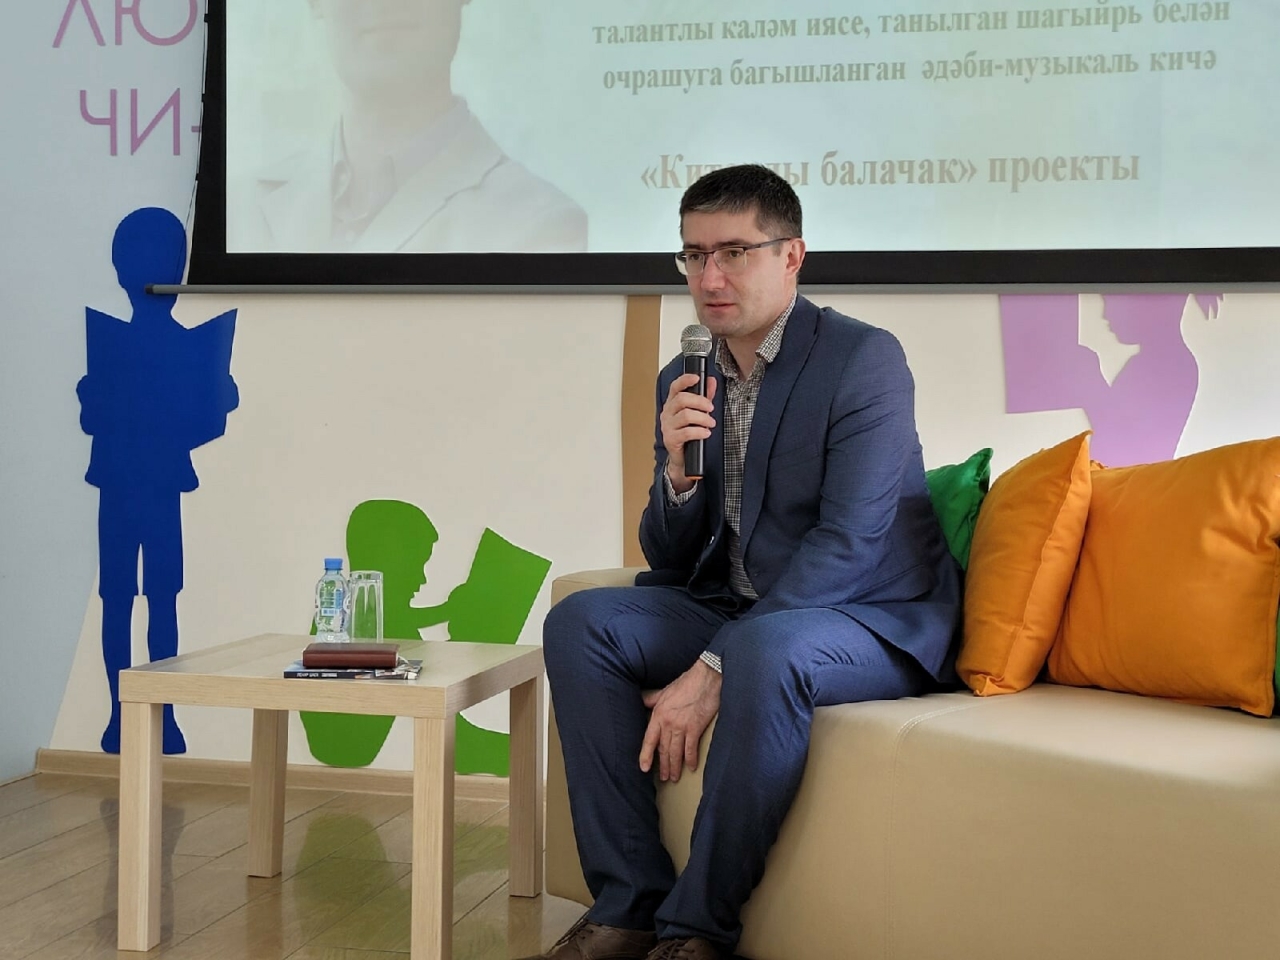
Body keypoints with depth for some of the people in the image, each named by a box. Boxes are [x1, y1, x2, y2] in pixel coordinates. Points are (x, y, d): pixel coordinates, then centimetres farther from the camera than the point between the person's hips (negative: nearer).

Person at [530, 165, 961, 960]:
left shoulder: (864, 359, -13)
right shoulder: (685, 381, 7)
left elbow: (847, 543, -22)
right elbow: (669, 561, 9)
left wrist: (712, 670, -26)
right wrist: (677, 472, -14)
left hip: (874, 622, -7)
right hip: (736, 612, 7)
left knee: (763, 651, -36)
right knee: (580, 622, -11)